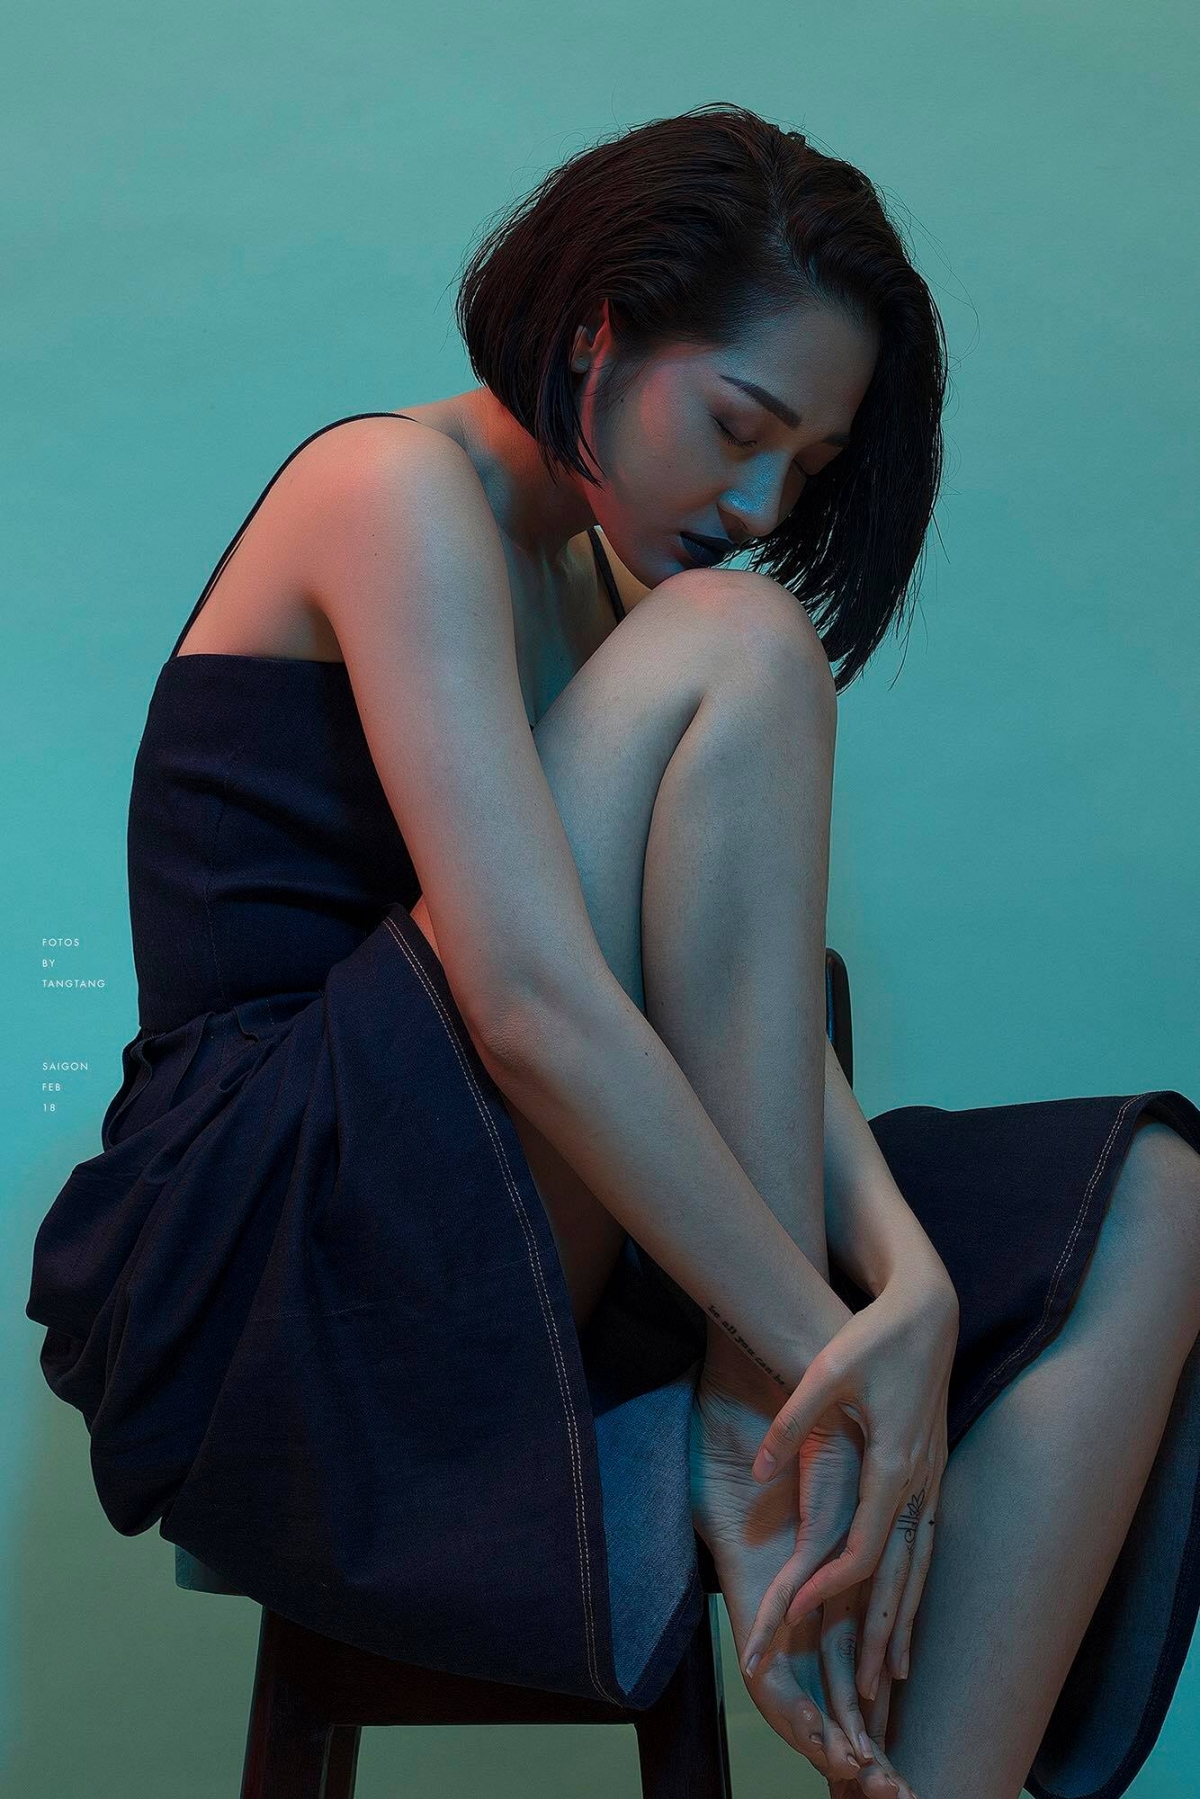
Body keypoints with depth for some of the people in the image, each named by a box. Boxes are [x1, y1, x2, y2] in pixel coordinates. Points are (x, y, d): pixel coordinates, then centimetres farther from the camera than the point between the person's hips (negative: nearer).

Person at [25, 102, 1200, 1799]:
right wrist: (826, 1352, -23)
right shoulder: (398, 485, -9)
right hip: (258, 1264, -8)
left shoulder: (592, 588, 18)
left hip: (521, 1290, 8)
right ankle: (756, 1450, -19)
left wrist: (907, 1273, -13)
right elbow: (533, 1007, -24)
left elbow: (747, 1001, 4)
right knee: (736, 651, -21)